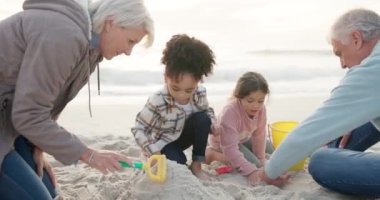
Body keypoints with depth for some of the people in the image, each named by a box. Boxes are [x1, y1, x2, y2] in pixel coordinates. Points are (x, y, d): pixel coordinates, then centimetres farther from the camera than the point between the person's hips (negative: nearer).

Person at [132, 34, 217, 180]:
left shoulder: (200, 93, -19)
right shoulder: (157, 102, -33)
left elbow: (207, 110, 4)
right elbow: (138, 129, -26)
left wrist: (213, 126, -18)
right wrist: (154, 153, -38)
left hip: (182, 136, 5)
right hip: (162, 143, -5)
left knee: (202, 119, -24)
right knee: (178, 162, -33)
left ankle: (196, 166, -11)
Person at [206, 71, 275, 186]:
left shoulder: (261, 109, -26)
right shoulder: (229, 113, -43)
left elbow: (259, 136, -14)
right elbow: (230, 148, -43)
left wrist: (261, 160, -10)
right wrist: (250, 171, -45)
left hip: (244, 138, 7)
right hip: (223, 142, -7)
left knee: (271, 151, 13)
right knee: (253, 163, -22)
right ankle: (213, 154, -8)